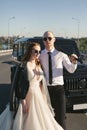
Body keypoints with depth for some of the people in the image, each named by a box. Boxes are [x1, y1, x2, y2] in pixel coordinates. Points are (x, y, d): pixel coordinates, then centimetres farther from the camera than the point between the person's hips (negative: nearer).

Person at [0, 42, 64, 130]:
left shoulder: (39, 66, 8)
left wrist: (43, 98, 11)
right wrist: (23, 102, -20)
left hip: (38, 97, 6)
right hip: (27, 97, -6)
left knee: (39, 122, 12)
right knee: (27, 122, 4)